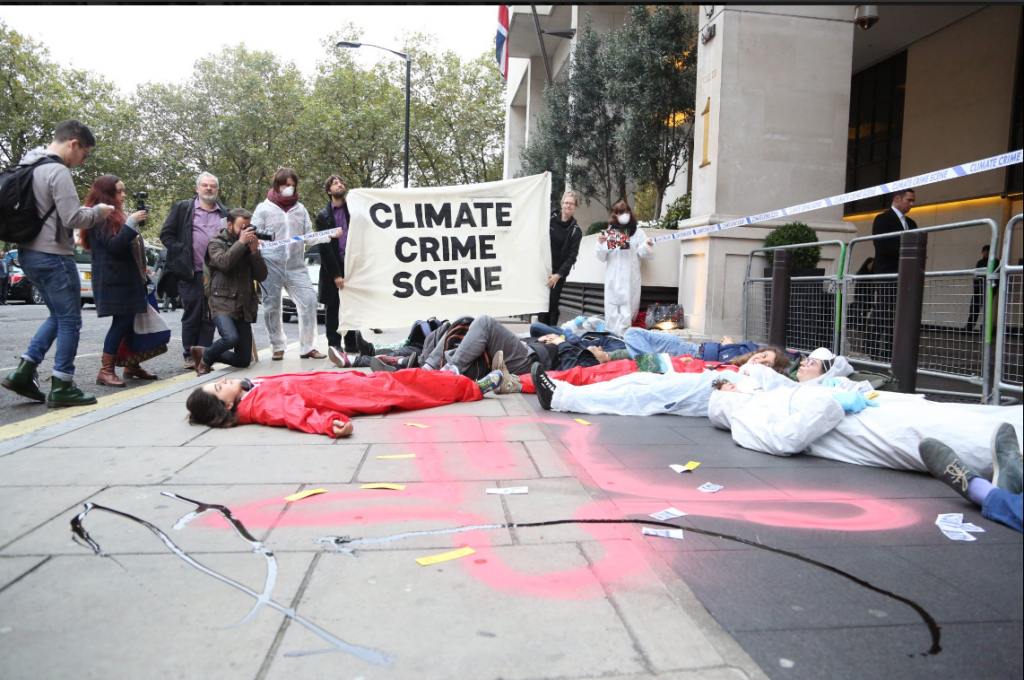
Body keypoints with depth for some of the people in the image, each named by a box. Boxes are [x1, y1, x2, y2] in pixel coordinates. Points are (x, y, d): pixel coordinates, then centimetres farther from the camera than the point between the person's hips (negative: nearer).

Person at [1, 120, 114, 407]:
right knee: (69, 321, 1)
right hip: (53, 256, -9)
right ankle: (62, 387, 6)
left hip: (29, 253, 9)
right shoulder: (58, 171, -16)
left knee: (58, 316, 20)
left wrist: (81, 211, 13)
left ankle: (23, 372, 14)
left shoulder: (29, 166, 13)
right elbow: (72, 219, -20)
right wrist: (98, 211, -3)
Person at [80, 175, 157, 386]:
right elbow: (114, 245, -20)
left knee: (131, 321, 8)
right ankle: (105, 371, -6)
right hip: (113, 280, -9)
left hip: (128, 278, 9)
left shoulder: (117, 215, 21)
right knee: (122, 322, -11)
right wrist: (131, 222, -24)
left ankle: (131, 365, 17)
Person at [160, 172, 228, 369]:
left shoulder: (225, 213, 14)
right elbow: (166, 234, 4)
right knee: (191, 315, 2)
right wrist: (180, 253, -7)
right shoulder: (183, 208, 6)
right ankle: (190, 356, 10)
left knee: (210, 316, 6)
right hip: (191, 273, -3)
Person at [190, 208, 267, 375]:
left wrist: (254, 251, -5)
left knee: (244, 360, 1)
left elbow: (261, 276, 6)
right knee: (231, 338, -32)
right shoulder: (217, 243, 4)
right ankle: (206, 357, 0)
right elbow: (224, 263, -18)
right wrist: (241, 242, -12)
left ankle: (205, 353, 25)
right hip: (223, 303, -5)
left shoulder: (250, 245, 14)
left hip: (244, 307, 5)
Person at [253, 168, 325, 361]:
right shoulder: (264, 208, 5)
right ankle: (278, 347, 16)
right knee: (272, 307, 1)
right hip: (271, 265, -2)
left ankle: (307, 347, 1)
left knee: (309, 300, -7)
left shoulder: (300, 209, 15)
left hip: (296, 265, 2)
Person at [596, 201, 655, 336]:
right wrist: (601, 244, -6)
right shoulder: (609, 232, 12)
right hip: (612, 276, 2)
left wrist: (647, 246, -18)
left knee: (628, 307, -6)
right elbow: (602, 258, 11)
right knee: (612, 306, 0)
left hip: (630, 276, -1)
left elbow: (643, 254, 2)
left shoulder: (637, 231, 8)